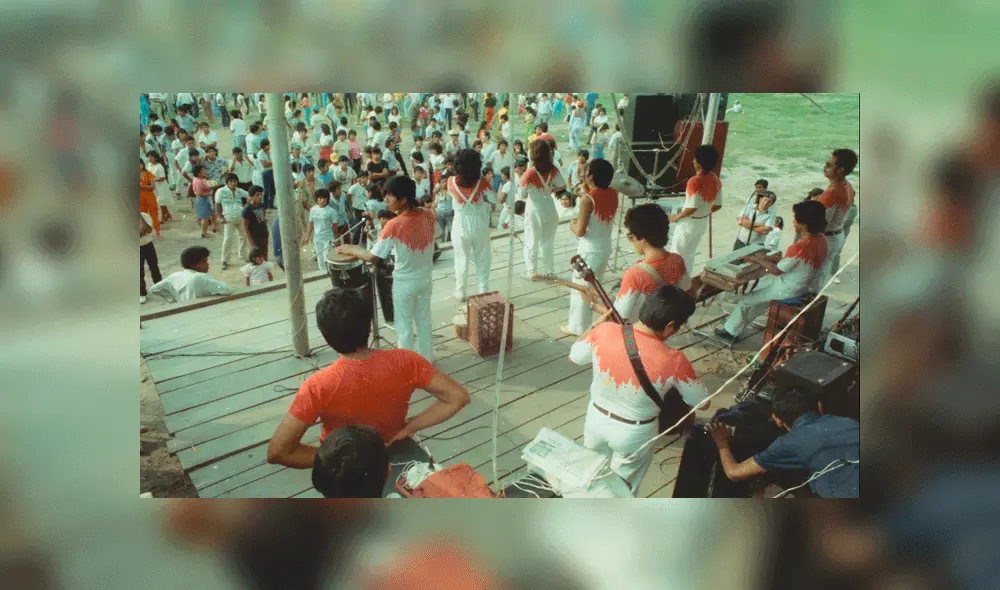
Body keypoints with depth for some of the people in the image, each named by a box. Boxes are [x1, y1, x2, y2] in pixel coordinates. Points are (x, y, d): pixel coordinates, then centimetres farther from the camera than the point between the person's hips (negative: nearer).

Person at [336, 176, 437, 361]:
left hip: (405, 283, -5)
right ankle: (426, 358, 39)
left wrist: (351, 250, -6)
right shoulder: (428, 215, -10)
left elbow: (373, 257, -20)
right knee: (423, 320, 23)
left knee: (405, 326, 13)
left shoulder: (394, 225, -26)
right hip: (425, 278, 6)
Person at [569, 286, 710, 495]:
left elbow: (575, 356, -2)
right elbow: (703, 403, -11)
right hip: (635, 433, -3)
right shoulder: (673, 361, -29)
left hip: (596, 418, 4)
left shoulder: (604, 332, -24)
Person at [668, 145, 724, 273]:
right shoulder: (716, 180, -2)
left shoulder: (695, 181, -26)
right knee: (689, 254, 22)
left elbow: (692, 207, -28)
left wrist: (676, 217, -14)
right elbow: (718, 205, 5)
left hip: (688, 223, -8)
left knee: (677, 255, 7)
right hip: (703, 223, 8)